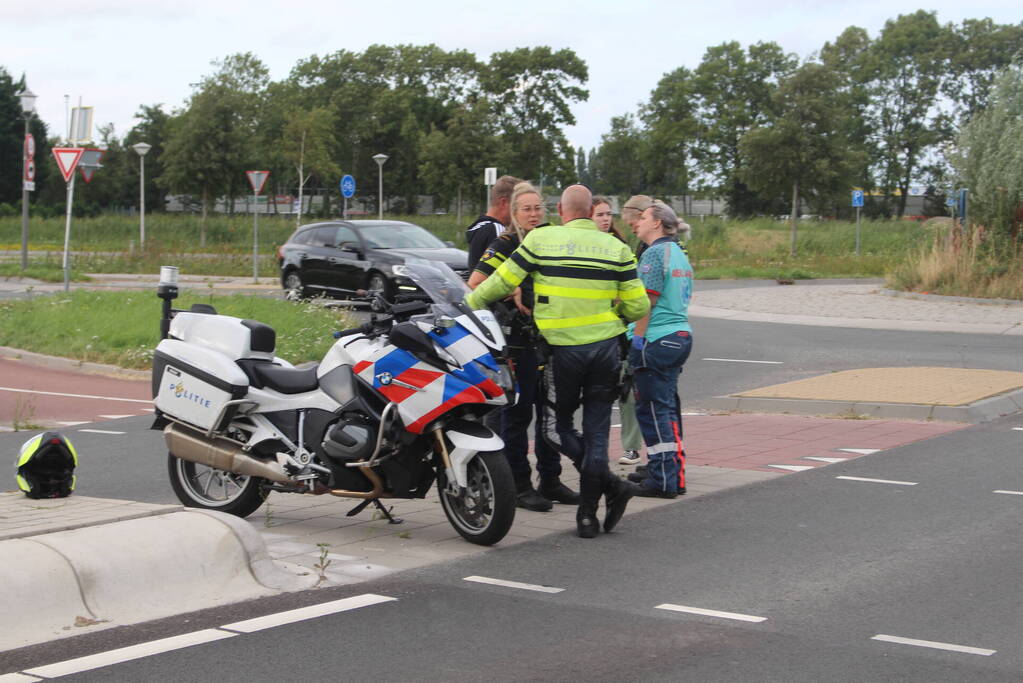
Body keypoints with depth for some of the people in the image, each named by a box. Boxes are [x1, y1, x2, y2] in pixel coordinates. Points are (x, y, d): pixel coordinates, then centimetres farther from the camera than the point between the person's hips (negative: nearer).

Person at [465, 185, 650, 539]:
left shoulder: (540, 240, -4)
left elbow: (502, 282, 2)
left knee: (557, 427, 10)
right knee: (595, 431, 9)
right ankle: (588, 516, 10)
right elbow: (638, 307, 2)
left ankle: (611, 485, -9)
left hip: (564, 348, -3)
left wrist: (470, 303, 20)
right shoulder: (616, 248, 3)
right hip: (606, 347, 3)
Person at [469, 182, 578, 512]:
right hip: (517, 339, -7)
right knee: (517, 413, -1)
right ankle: (520, 487, 4)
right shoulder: (505, 244, -7)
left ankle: (550, 481, 21)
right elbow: (475, 283, -17)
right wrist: (511, 292, -18)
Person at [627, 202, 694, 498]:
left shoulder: (654, 253, -11)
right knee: (668, 407, 15)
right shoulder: (679, 254, 18)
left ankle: (662, 480, -6)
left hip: (657, 340, -9)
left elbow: (647, 301, -16)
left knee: (654, 409, -6)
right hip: (681, 336, 9)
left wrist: (637, 340, -14)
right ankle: (674, 474, 20)